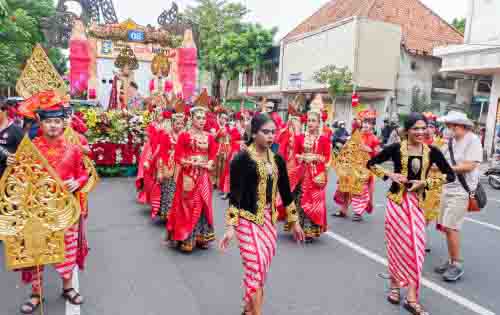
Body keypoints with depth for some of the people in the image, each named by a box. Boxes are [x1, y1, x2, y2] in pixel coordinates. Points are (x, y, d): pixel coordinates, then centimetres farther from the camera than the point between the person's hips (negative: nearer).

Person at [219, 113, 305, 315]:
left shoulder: (277, 160, 5)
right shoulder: (242, 159, -11)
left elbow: (285, 192, 12)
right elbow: (235, 194, -14)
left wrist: (294, 221, 15)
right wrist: (230, 226, -19)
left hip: (269, 218, 6)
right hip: (248, 219, -5)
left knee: (262, 267, 11)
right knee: (256, 267, -8)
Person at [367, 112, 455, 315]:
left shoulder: (432, 152, -1)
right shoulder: (396, 148, -7)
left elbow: (450, 175, 5)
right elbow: (371, 164, 2)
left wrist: (425, 182, -8)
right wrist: (390, 175, -12)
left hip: (417, 202, 2)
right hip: (397, 200, -2)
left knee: (416, 247, 0)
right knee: (397, 244, 6)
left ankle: (412, 298, 10)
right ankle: (395, 285, 28)